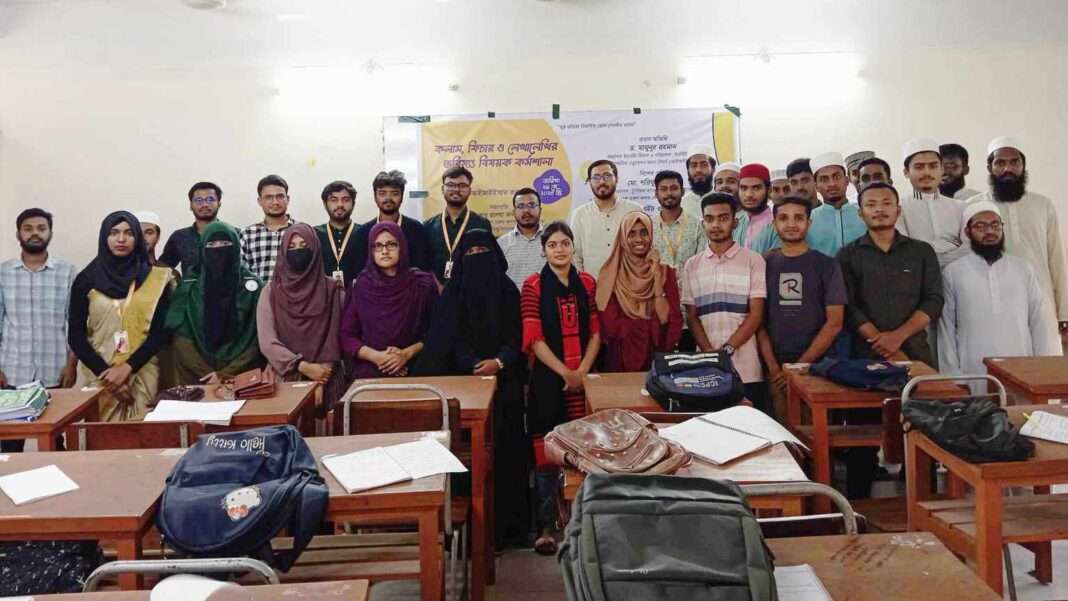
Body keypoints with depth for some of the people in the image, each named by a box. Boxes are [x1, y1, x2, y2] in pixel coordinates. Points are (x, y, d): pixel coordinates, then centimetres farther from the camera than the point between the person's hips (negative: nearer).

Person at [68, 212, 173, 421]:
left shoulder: (155, 278, 2)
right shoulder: (86, 279, 3)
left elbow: (161, 332, -2)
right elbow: (75, 335, 1)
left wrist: (127, 368, -12)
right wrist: (105, 373, -10)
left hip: (142, 375, 0)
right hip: (96, 375, 1)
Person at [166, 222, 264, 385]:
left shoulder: (252, 285, 1)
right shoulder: (188, 286, 5)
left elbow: (258, 338, -3)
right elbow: (182, 339, 1)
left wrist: (226, 375, -10)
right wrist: (207, 374, -9)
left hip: (243, 377, -1)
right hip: (198, 378, 1)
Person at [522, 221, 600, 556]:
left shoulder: (587, 283, 8)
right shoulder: (533, 286, -2)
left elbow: (595, 333, 7)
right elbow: (534, 338, -7)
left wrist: (582, 371, -7)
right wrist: (565, 372, -13)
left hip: (583, 378, 3)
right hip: (547, 378, -2)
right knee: (546, 452, -1)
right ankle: (546, 526, 6)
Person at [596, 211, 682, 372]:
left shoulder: (665, 272, 1)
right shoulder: (610, 274, -4)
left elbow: (667, 320, -11)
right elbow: (612, 326, -10)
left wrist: (656, 276, -12)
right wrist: (653, 322, -8)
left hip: (657, 359, 1)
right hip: (621, 361, -1)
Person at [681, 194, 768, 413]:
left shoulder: (753, 261, 3)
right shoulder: (692, 265, 11)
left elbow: (756, 315, -2)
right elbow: (691, 316, 9)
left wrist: (727, 349, -12)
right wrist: (709, 352, -7)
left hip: (745, 366, -2)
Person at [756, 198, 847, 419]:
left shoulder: (826, 265, 3)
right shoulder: (764, 264, 7)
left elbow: (834, 324, -2)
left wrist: (801, 365, -9)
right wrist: (773, 367, -7)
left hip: (816, 365, -1)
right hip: (775, 369, 1)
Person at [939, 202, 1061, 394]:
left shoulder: (1024, 269, 11)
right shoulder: (953, 273, 3)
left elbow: (1040, 322, 9)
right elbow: (946, 329, 2)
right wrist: (953, 377, -3)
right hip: (974, 378, -2)